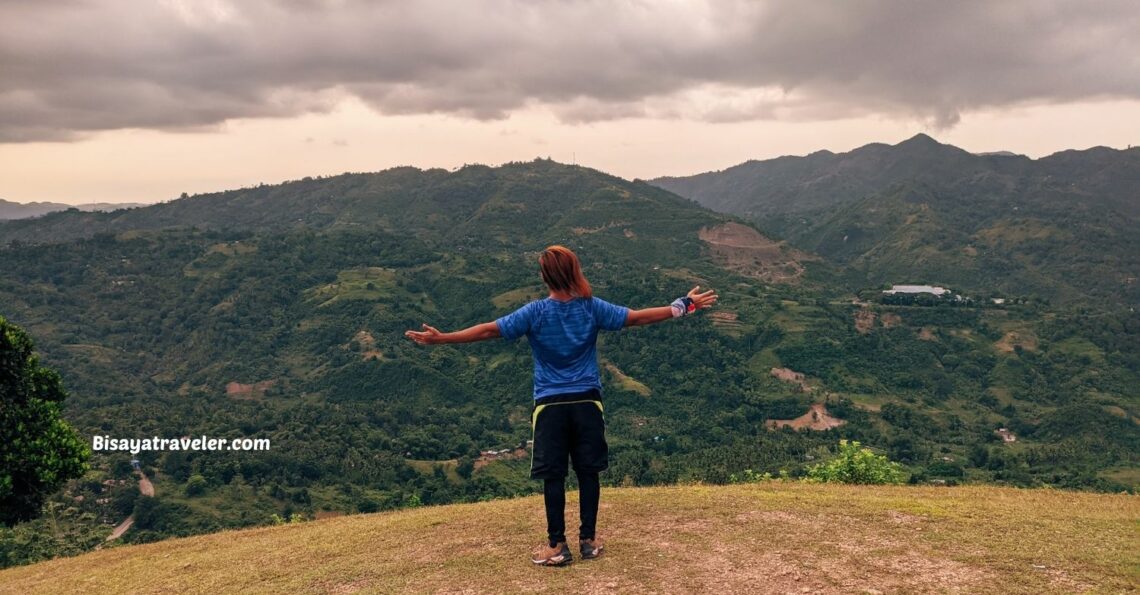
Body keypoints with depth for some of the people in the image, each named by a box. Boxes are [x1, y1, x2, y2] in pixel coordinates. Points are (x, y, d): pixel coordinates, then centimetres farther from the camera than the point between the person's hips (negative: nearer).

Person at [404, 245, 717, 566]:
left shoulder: (535, 312, -8)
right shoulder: (592, 307, -3)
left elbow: (489, 330, -10)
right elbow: (638, 317, 0)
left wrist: (441, 338, -5)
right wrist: (684, 306, 10)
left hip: (550, 405, -2)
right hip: (587, 402, 2)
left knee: (553, 476, 5)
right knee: (588, 472, 11)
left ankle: (557, 546, 10)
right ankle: (589, 540, 20)